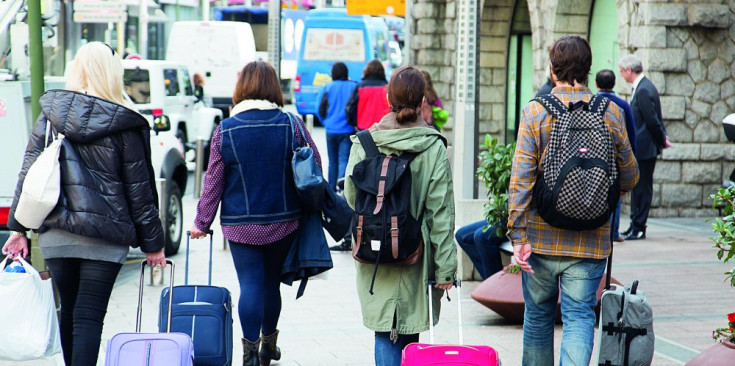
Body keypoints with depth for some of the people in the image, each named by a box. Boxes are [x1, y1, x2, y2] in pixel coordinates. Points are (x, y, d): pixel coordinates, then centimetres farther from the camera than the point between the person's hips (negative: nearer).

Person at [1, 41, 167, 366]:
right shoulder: (123, 125, -5)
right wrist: (152, 242, 7)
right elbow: (139, 189, -1)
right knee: (89, 316, -4)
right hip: (104, 236, -3)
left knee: (68, 311, 17)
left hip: (55, 235, 3)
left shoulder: (50, 114, 4)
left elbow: (28, 172, 4)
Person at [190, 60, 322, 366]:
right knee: (272, 281, 16)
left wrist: (202, 222, 6)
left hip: (240, 224, -2)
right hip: (283, 221, 2)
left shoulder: (225, 129, -6)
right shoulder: (291, 124, -4)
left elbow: (213, 181, -3)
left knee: (250, 284, -1)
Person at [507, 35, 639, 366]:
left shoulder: (535, 111, -6)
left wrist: (518, 235, -10)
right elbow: (629, 177, 5)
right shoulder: (610, 113, -2)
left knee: (538, 315, 16)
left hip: (542, 236, 0)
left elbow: (521, 177, -11)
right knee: (579, 317, 1)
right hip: (590, 239, 0)